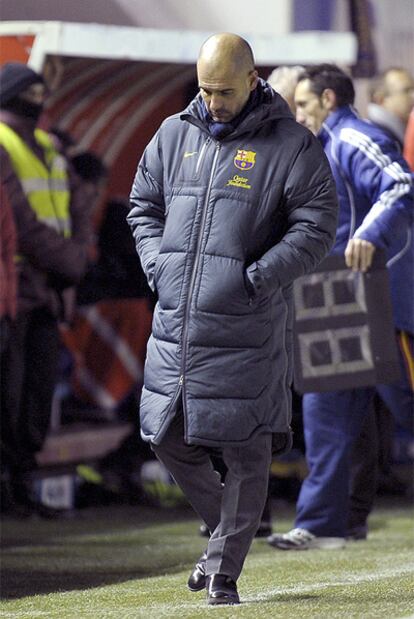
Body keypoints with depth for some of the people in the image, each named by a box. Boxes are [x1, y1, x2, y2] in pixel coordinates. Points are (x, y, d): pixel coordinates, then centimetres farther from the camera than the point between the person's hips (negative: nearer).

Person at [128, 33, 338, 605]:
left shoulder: (290, 145, -3)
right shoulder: (174, 135, 10)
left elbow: (316, 226, -6)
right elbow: (144, 207, 19)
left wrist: (257, 278, -15)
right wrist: (159, 267, 2)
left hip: (246, 328, -5)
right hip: (176, 322, 5)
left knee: (244, 450, -2)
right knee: (167, 436, 8)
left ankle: (225, 571, 7)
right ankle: (225, 526, 31)